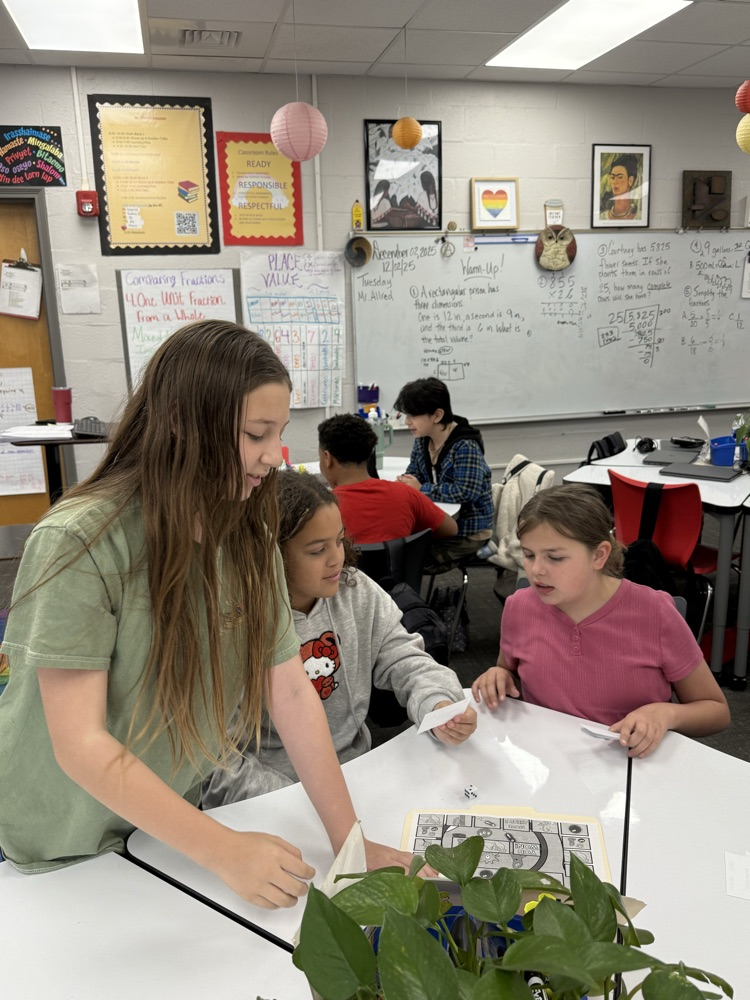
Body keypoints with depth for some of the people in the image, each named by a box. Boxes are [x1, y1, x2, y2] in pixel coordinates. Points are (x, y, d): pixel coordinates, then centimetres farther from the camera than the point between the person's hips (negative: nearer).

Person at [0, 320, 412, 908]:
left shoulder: (249, 537, -9)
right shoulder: (80, 543, -28)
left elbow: (291, 692, -12)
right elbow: (80, 746, -29)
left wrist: (350, 839, -17)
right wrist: (226, 852, -33)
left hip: (175, 815, 5)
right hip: (63, 850, -4)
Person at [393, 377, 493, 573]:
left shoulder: (465, 446, -21)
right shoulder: (422, 441, 4)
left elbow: (466, 492, -30)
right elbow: (414, 474, 12)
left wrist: (421, 489, -24)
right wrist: (405, 483, -13)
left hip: (468, 532, -8)